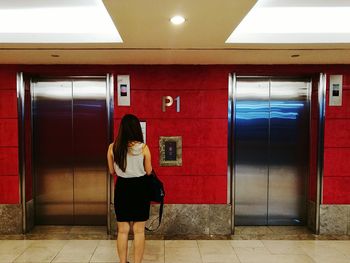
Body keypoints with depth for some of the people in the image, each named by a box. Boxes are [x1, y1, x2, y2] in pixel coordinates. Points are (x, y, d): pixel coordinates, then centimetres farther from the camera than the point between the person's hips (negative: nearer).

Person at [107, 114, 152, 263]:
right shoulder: (143, 147, -13)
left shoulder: (113, 147, -6)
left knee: (123, 231, 15)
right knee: (139, 231, 10)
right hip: (139, 188, -2)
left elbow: (112, 171, 5)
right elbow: (148, 171, -3)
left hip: (122, 188, 2)